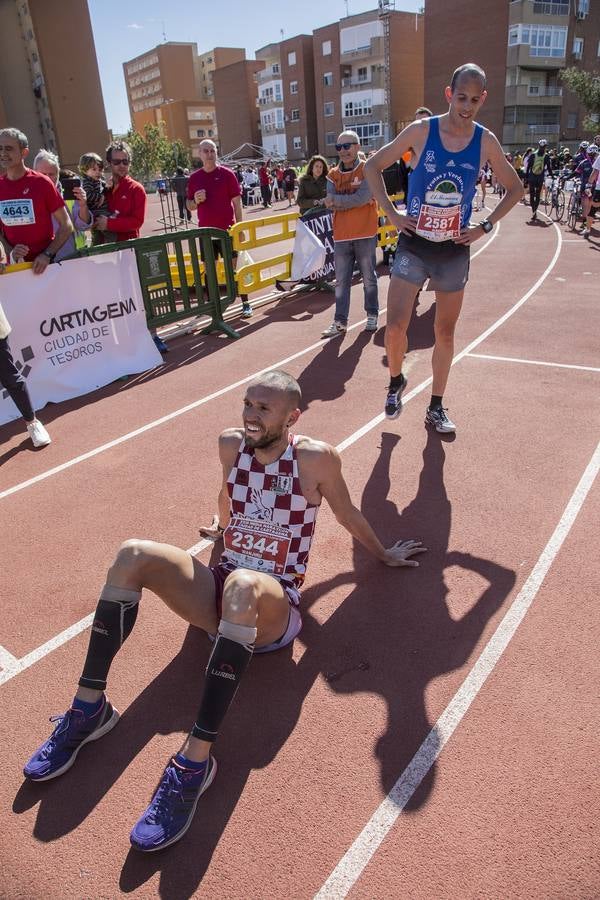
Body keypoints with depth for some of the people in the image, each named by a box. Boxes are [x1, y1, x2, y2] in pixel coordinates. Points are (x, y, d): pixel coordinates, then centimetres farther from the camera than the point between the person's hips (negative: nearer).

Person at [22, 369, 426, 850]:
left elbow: (348, 514, 7)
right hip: (220, 589, 6)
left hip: (272, 608, -5)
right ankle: (89, 706, -12)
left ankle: (196, 760, -38)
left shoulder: (316, 458, -11)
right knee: (133, 554, -18)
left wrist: (384, 554, 22)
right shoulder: (232, 444, 4)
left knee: (242, 585, -42)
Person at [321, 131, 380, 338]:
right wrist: (354, 201, -14)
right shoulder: (333, 174, 9)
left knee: (369, 278, 8)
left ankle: (372, 315, 22)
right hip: (341, 235, 4)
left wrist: (336, 200, -10)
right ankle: (340, 322, 10)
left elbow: (362, 197, -17)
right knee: (341, 281, 5)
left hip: (365, 234, -4)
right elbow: (330, 204, -4)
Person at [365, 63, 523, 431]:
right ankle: (396, 381, 20)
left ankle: (436, 407, 23)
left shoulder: (486, 141, -1)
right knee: (396, 327, -12)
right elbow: (374, 165, 3)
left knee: (446, 332, 8)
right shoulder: (421, 131, -6)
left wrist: (485, 226, 1)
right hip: (413, 246, -2)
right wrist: (391, 213, -4)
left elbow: (516, 188, 11)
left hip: (454, 251, 2)